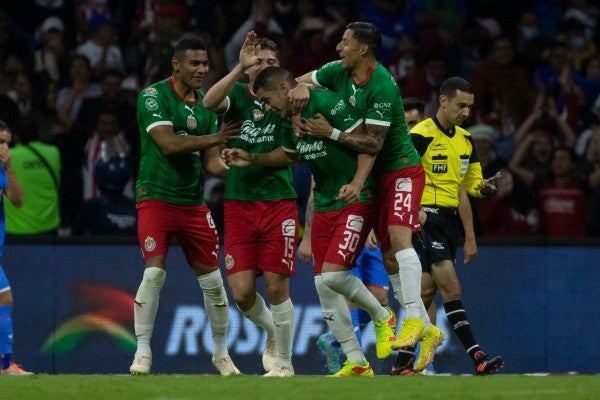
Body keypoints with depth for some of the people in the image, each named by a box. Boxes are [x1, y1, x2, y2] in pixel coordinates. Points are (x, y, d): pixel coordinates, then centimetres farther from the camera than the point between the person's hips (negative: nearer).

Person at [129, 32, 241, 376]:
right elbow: (168, 144, -19)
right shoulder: (154, 96, -8)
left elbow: (211, 163, 10)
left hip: (194, 202, 5)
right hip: (156, 198, -5)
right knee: (154, 273, -16)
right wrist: (215, 138, -18)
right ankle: (143, 352, -7)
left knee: (212, 280, 5)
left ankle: (221, 353, 20)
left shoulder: (206, 106, 10)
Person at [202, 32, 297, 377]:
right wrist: (240, 67, -31)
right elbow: (210, 102, -20)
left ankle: (284, 362, 11)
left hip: (278, 202, -1)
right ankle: (272, 333, 27)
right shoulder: (238, 94, 2)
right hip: (239, 203, 1)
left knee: (276, 286, -5)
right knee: (242, 291, -4)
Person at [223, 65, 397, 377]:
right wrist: (251, 159, 20)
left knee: (333, 274, -20)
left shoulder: (328, 104, -18)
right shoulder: (290, 119, 9)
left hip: (355, 201, -9)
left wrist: (358, 182, -30)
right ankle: (357, 363, 10)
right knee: (323, 284, 3)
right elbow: (290, 155, 29)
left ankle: (382, 317, 9)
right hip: (324, 207, 9)